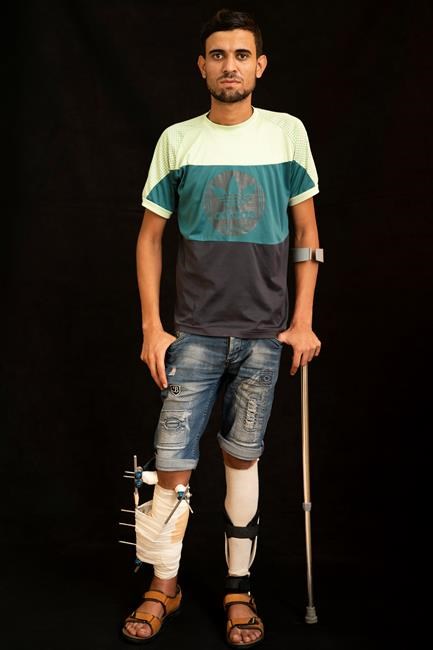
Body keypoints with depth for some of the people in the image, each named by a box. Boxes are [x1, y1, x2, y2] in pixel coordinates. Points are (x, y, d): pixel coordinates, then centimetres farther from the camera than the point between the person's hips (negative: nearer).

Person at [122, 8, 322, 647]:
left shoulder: (287, 132, 2)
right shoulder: (177, 140, 1)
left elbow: (306, 233, 6)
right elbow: (150, 237, 5)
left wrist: (303, 320, -1)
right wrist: (152, 328, -1)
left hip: (263, 334, 0)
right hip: (193, 333, 0)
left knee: (243, 458, 10)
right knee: (172, 467, 0)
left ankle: (239, 587, 25)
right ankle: (164, 586, 21)